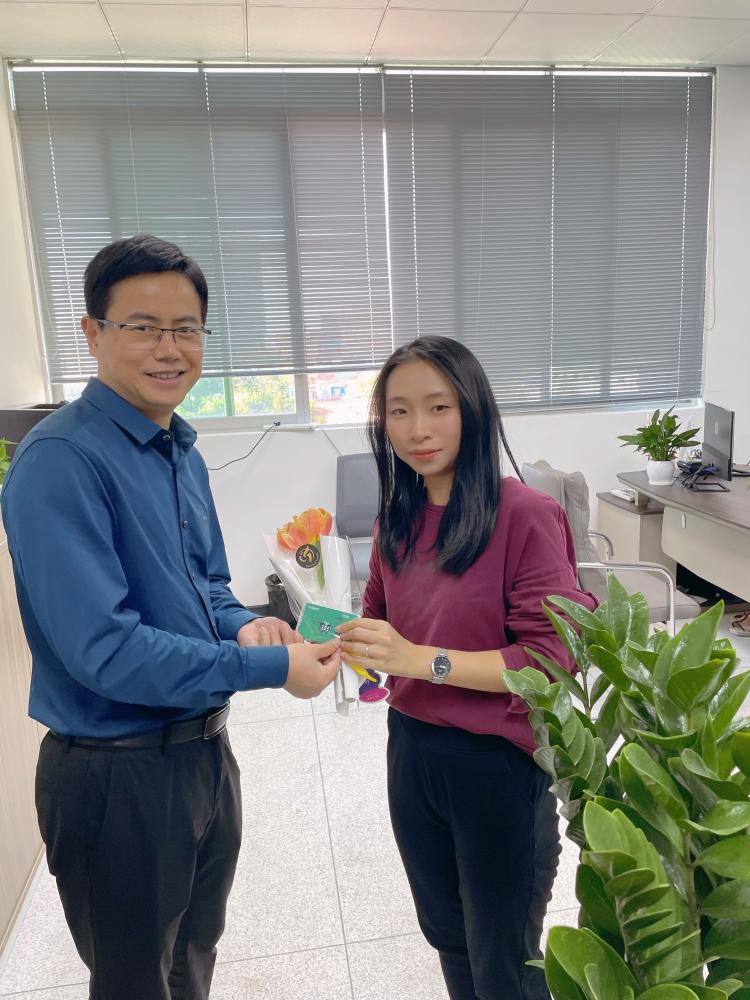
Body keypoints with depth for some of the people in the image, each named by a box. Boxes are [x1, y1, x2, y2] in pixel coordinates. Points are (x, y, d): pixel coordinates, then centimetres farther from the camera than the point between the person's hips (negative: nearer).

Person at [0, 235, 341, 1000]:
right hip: (118, 774, -7)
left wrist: (240, 626, -9)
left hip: (206, 749, 8)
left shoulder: (183, 453, 4)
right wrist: (272, 667, -22)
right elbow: (103, 650, -28)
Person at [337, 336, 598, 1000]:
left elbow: (551, 659, -22)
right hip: (413, 751, 6)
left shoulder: (525, 515, -19)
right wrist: (344, 641, -10)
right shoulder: (399, 514, -1)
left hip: (499, 764, -5)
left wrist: (421, 659, -29)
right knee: (447, 938, 28)